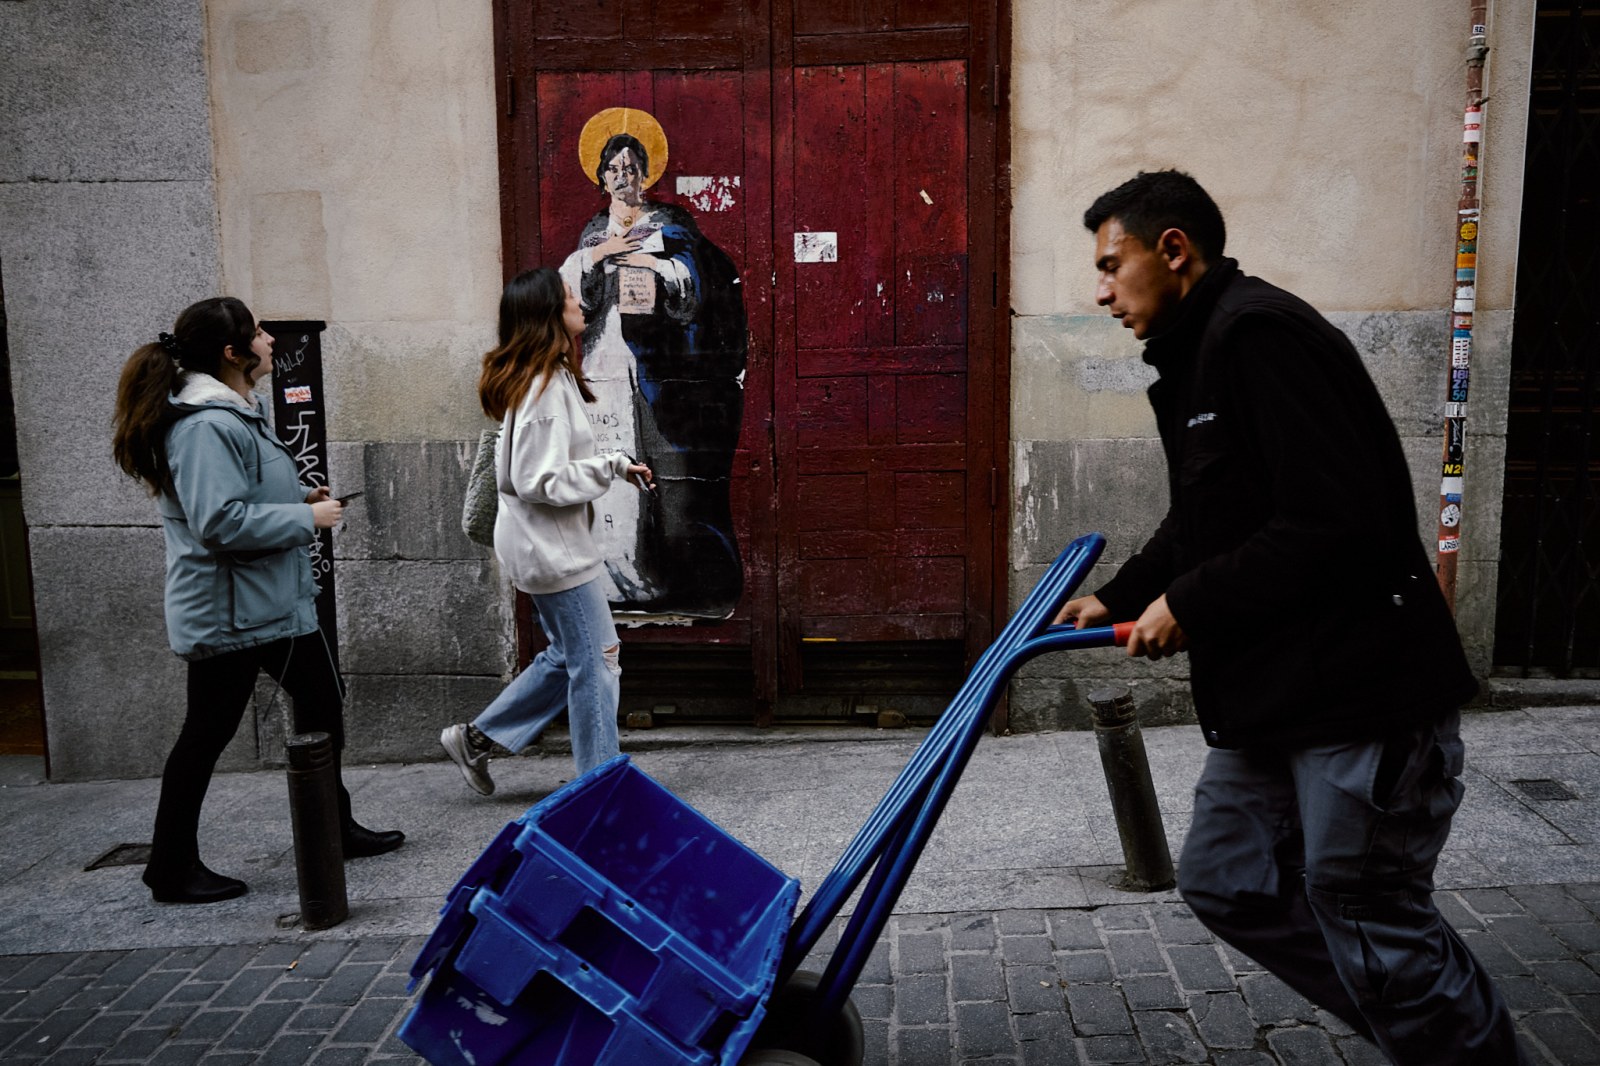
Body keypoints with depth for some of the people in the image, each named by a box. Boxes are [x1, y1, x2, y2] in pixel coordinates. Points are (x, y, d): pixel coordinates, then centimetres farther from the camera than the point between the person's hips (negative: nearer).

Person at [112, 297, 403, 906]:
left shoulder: (236, 412, 13)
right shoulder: (205, 426, -21)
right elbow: (221, 520, -28)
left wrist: (299, 498, 8)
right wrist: (308, 517, -19)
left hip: (276, 600, 11)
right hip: (228, 610, -11)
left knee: (321, 704, 16)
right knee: (208, 732, 1)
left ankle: (333, 829, 31)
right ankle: (173, 869, 17)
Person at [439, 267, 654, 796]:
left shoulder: (547, 377, 10)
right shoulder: (546, 387, -22)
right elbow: (541, 482, -25)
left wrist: (611, 466, 9)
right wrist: (613, 466, -18)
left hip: (551, 543, 10)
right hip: (554, 547, -10)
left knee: (568, 654, 20)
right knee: (596, 660, 1)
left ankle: (477, 737, 27)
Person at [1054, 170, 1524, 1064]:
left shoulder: (1261, 333, -17)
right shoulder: (1198, 354, 15)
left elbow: (1334, 524, -25)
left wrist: (1187, 604, -16)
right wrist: (1121, 597, 13)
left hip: (1362, 697, -10)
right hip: (1270, 694, 10)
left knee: (1373, 925, 1)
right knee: (1228, 884, 16)